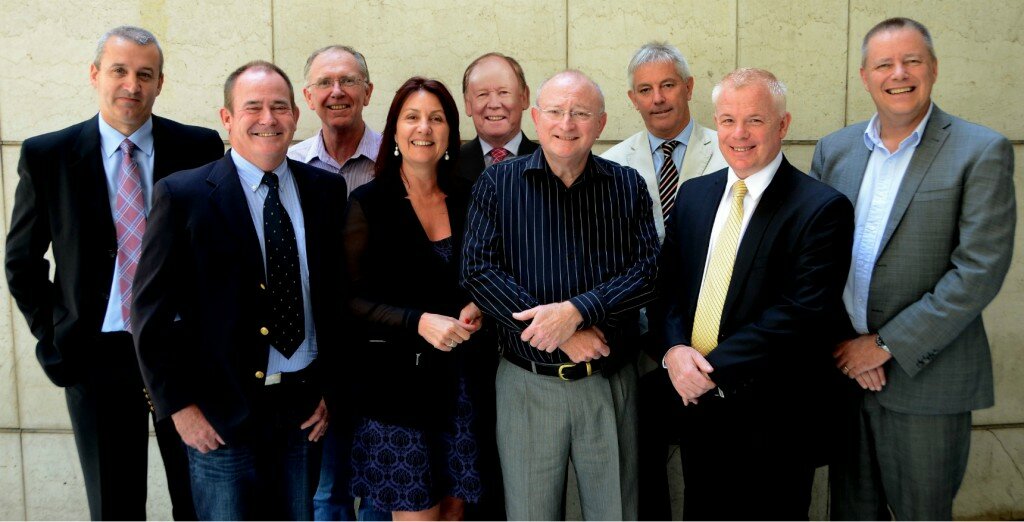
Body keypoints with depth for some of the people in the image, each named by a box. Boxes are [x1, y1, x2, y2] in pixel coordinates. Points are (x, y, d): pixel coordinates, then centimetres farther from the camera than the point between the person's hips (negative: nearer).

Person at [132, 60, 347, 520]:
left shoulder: (326, 190, 4)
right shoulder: (182, 195, -6)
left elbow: (338, 293, 8)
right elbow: (152, 311, -5)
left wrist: (329, 388, 4)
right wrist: (179, 405, -7)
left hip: (304, 410, 3)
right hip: (222, 413, -3)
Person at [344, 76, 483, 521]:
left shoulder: (465, 203, 9)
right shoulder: (369, 202, -4)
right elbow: (350, 300, -8)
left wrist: (475, 309, -3)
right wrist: (418, 322, -19)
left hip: (456, 379, 4)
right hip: (394, 380, -4)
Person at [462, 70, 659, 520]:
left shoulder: (628, 186, 4)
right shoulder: (497, 183, 1)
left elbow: (647, 272, -4)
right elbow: (479, 271, -9)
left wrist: (576, 310, -20)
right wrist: (562, 336, -17)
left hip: (610, 382, 1)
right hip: (526, 383, -1)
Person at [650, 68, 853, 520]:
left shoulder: (821, 208, -12)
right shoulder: (693, 195, 8)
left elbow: (805, 312, -19)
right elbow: (667, 284, 8)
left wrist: (715, 369, -21)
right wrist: (673, 349, -11)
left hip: (772, 420, -5)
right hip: (697, 407, 5)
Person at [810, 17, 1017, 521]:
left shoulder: (982, 152, -7)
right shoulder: (834, 149, 6)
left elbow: (981, 268, -14)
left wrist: (887, 345, -15)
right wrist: (842, 343, -7)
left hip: (926, 376, -3)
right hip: (843, 366, 4)